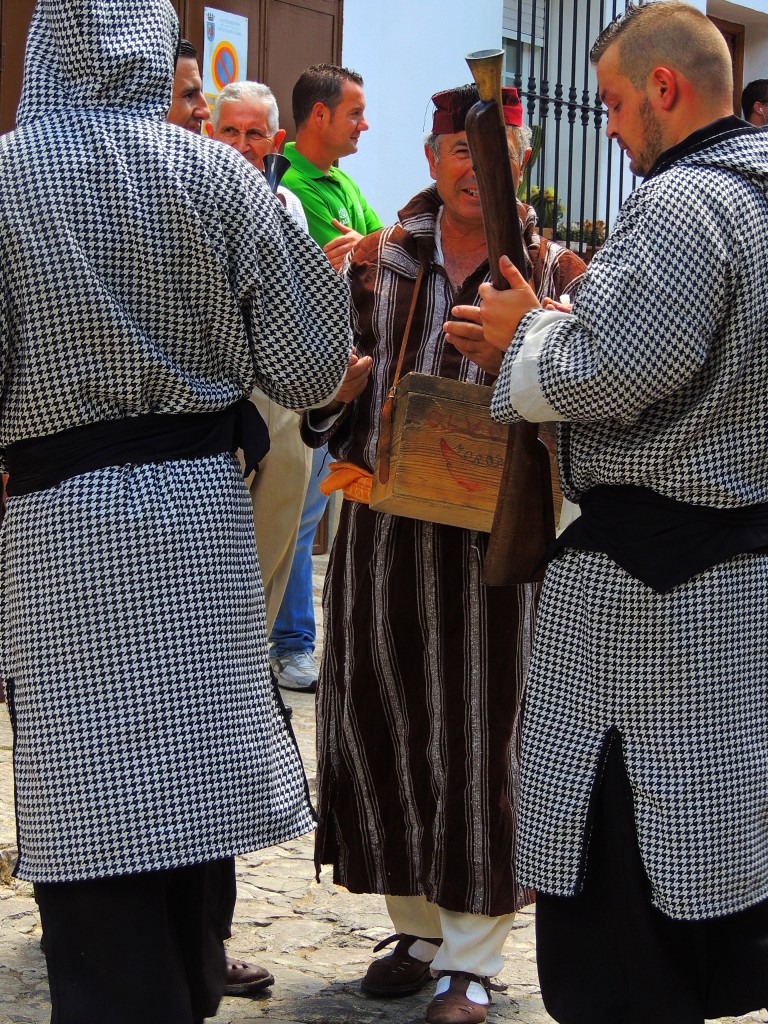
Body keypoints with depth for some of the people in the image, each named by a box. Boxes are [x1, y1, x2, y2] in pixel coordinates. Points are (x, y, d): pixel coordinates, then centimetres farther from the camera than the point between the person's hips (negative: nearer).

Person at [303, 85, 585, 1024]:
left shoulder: (555, 271, 2)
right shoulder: (378, 258, 7)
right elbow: (334, 390, 9)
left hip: (494, 533, -2)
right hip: (382, 526, 3)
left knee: (481, 732, 2)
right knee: (381, 722, 9)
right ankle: (417, 928, 28)